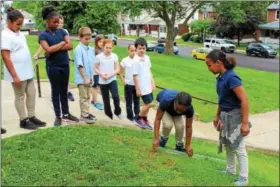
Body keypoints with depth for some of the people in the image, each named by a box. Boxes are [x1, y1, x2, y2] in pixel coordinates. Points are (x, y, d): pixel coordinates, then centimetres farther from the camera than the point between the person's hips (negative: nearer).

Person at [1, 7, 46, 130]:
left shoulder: (19, 33, 10)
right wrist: (14, 76, -21)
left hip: (27, 71, 8)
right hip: (18, 73, -8)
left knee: (32, 93, 13)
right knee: (20, 96, 4)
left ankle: (31, 117, 25)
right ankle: (23, 120, 16)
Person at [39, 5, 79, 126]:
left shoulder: (62, 31, 5)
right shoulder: (43, 35, -6)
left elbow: (70, 46, -6)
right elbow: (48, 50, -19)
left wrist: (55, 48, -14)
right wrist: (62, 43, -9)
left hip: (65, 65, 4)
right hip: (53, 67, -4)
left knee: (64, 91, 12)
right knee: (55, 91, 5)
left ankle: (66, 114, 22)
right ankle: (58, 116, 16)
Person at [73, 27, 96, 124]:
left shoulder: (91, 49, 6)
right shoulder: (78, 49, -15)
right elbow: (80, 65, -18)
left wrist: (91, 76, 6)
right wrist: (85, 78, -18)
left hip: (89, 78, 7)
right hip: (82, 78, -7)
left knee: (87, 97, 16)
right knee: (84, 97, 2)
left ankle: (86, 113, 27)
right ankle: (84, 115, 10)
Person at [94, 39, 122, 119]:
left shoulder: (114, 56, -2)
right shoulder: (99, 57, -5)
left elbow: (117, 69, 0)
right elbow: (95, 68, 2)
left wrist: (110, 75, -14)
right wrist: (101, 74, -15)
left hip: (112, 80, 0)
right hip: (102, 81, 0)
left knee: (115, 96, -16)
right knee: (106, 99, 9)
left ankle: (118, 111, 8)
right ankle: (109, 114, 27)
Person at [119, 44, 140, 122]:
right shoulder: (125, 60, -6)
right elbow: (120, 73, 2)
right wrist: (124, 81, -6)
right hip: (128, 84, -1)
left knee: (137, 101, 12)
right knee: (129, 101, 9)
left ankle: (137, 115, 24)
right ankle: (130, 116, 22)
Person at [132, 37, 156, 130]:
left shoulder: (147, 58, 4)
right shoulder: (136, 61, -18)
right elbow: (135, 76, -16)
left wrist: (153, 83, 13)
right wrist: (137, 89, -15)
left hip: (148, 86, 7)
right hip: (142, 87, -7)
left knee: (148, 104, 13)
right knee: (149, 104, -3)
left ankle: (145, 120, 28)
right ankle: (139, 118, 15)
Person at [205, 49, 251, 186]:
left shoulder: (231, 77, -25)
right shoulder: (220, 77, 1)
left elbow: (244, 100, -25)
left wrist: (245, 123, -25)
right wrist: (217, 116, 21)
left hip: (235, 116, -9)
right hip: (226, 116, 9)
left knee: (238, 148, 1)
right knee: (227, 144, 22)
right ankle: (230, 170, 41)